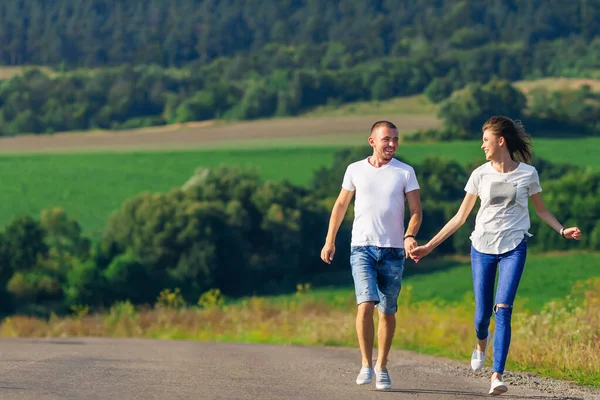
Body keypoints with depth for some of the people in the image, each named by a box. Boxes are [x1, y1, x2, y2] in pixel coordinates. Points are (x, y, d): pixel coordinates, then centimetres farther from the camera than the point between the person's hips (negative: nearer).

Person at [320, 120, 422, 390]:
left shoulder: (405, 172, 2)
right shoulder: (355, 170, 6)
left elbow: (416, 211, 0)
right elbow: (340, 205, 16)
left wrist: (409, 236, -19)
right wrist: (330, 241, 13)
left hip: (393, 250, 0)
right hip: (362, 248, 0)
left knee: (388, 311, 5)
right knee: (366, 304, -17)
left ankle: (382, 367, 19)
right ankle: (366, 364, -11)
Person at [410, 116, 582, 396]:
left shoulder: (527, 173, -1)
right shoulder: (480, 175, 2)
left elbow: (541, 210, 14)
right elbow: (460, 218, 8)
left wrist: (562, 230, -5)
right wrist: (429, 246, 5)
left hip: (514, 248, -2)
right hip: (483, 247, 2)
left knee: (502, 310, -16)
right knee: (483, 312, 2)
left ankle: (497, 375, -17)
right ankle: (481, 342, 40)